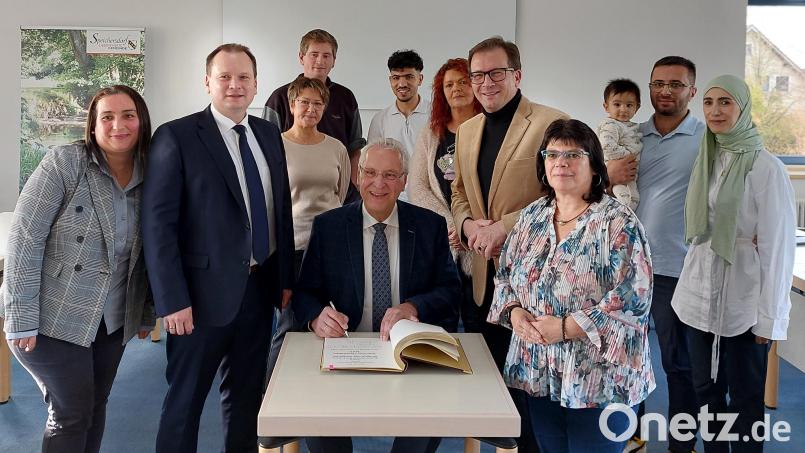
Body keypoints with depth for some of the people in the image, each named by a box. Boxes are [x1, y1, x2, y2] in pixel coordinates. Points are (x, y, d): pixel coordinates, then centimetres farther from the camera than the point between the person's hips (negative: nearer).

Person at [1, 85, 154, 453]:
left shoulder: (148, 176, 2)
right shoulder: (64, 163, -14)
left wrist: (146, 313, 13)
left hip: (113, 321, 5)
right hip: (52, 318, -5)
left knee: (96, 407, 13)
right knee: (72, 414, 2)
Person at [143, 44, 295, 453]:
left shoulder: (269, 135, 10)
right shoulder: (177, 136, -8)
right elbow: (158, 224, -12)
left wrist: (286, 278, 9)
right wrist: (173, 300, -16)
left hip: (260, 289, 6)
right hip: (205, 292, -5)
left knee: (247, 396, 16)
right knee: (185, 400, 8)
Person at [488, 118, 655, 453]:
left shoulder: (618, 224, -12)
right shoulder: (532, 217, 7)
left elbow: (633, 298, -19)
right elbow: (505, 274, 14)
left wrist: (565, 328, -21)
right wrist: (514, 311, -7)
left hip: (598, 382, -5)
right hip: (538, 375, 6)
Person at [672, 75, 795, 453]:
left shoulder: (766, 167, -11)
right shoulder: (705, 161, 8)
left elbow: (778, 246, -12)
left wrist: (769, 318, -12)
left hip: (742, 300, -6)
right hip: (700, 295, 6)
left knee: (745, 396, 7)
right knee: (706, 389, 14)